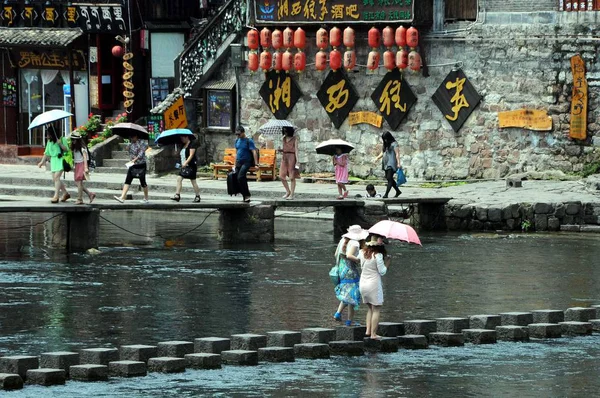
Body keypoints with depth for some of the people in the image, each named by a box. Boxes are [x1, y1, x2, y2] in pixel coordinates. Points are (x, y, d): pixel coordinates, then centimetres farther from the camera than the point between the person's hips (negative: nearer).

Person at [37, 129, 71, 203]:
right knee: (54, 179, 5)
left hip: (60, 159, -7)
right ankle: (66, 193, 20)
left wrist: (60, 144, -22)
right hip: (53, 160, 7)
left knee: (56, 177, -18)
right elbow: (47, 153, 18)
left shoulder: (62, 139, -5)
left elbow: (67, 149, -7)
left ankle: (56, 196, -19)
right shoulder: (49, 142, 12)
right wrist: (42, 162, 14)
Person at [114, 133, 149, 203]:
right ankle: (122, 197, -15)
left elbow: (141, 153, -19)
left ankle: (146, 199, 19)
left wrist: (135, 159, -31)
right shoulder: (131, 143, 10)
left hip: (141, 165, -6)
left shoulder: (142, 142, -10)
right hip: (132, 166, 6)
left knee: (142, 182, 4)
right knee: (127, 181, -7)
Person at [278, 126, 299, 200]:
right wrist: (281, 150, -1)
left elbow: (296, 150, -5)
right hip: (284, 157, 6)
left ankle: (291, 195, 1)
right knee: (282, 176, 2)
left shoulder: (294, 139, -2)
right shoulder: (284, 138, 14)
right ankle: (288, 192, 19)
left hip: (291, 157, -6)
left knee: (292, 177, -3)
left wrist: (297, 161, -11)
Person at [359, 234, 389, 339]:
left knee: (370, 308, 20)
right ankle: (373, 334, -1)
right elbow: (382, 271, -12)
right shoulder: (378, 255, -16)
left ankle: (368, 330, 12)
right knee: (376, 310, 2)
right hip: (374, 284, -6)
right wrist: (387, 263, 3)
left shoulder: (362, 253, 3)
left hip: (363, 283, 6)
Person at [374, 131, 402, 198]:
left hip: (391, 164, -9)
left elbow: (397, 154, -11)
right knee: (388, 178, 9)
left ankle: (386, 194, -17)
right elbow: (382, 153, 22)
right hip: (386, 164, 9)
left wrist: (398, 163, -19)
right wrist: (377, 158, 3)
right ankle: (398, 191, 22)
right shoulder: (385, 145, 19)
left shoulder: (394, 144, -5)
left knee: (389, 178, -12)